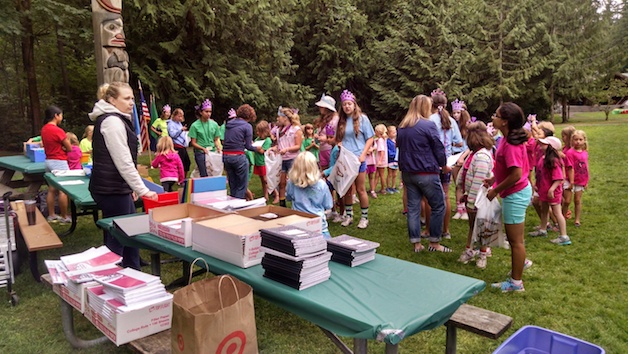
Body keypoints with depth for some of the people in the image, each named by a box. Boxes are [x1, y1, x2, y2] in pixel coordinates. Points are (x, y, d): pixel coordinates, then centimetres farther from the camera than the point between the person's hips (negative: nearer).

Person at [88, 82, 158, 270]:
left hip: (115, 187, 11)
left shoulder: (115, 119, 17)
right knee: (116, 240, -2)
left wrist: (131, 187, 22)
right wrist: (142, 190, -20)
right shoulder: (112, 121, -16)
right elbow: (124, 162, -21)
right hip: (111, 189, -11)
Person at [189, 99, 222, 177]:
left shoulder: (214, 124, 6)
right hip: (201, 153, -3)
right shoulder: (195, 125, -2)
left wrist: (218, 147, -8)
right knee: (205, 176, -9)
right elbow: (193, 143, -1)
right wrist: (203, 148, -17)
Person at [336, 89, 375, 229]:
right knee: (347, 190, 10)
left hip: (358, 159, -4)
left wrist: (363, 154, -13)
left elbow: (370, 139, -3)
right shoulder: (341, 121, 10)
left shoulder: (362, 118, -2)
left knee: (360, 189, 1)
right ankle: (348, 216, 21)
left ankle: (364, 217, 12)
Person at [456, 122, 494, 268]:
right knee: (472, 226, 20)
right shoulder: (475, 153, 6)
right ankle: (469, 250, 33)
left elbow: (478, 182, -26)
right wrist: (465, 194, 13)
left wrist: (471, 202, -23)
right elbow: (465, 174, 12)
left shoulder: (482, 156, -24)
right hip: (471, 196, 9)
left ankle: (483, 254, 26)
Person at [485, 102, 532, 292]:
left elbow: (516, 174, -28)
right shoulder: (508, 139, 5)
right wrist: (494, 179, 11)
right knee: (515, 238, 23)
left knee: (515, 240, 3)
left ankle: (516, 282, 16)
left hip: (515, 195, -10)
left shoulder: (511, 144, -25)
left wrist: (496, 190, -18)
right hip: (517, 193, 10)